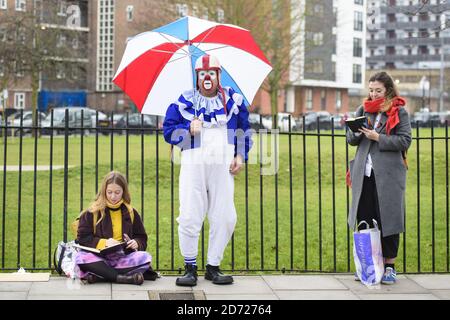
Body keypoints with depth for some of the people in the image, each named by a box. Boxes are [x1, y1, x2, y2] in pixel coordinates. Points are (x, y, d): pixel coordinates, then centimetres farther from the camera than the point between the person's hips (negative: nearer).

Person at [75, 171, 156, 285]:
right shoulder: (92, 212, 7)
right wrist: (103, 243, -13)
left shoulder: (131, 212, 14)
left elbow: (142, 238, 17)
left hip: (124, 257, 2)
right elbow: (82, 238, 2)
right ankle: (122, 278, -39)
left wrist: (136, 243, -6)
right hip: (99, 257, -2)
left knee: (145, 257, -28)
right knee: (81, 257, -33)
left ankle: (99, 275, -31)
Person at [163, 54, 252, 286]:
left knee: (224, 218, 1)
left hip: (223, 167, 2)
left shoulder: (232, 99, 11)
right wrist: (189, 129, -11)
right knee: (189, 217, -5)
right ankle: (190, 267, 7)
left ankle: (213, 267, 14)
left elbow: (243, 128, 18)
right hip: (193, 165, -2)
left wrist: (240, 155, 7)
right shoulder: (184, 101, 6)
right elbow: (169, 131, 6)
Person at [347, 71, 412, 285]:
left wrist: (378, 137, -14)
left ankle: (389, 266, 10)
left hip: (388, 173, -4)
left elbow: (405, 140, -8)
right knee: (364, 219, 5)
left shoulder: (399, 112, 2)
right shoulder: (363, 110, 14)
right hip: (364, 173, 4)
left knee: (388, 219, 0)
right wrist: (355, 130, -9)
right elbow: (351, 141, 13)